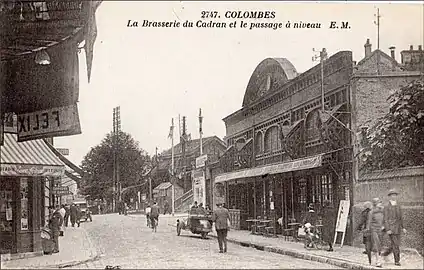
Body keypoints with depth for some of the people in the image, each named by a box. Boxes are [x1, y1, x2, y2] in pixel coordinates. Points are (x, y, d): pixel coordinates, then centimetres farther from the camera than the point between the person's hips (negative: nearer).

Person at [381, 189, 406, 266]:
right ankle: (397, 261, -2)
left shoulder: (398, 206, 14)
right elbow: (386, 219, -9)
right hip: (391, 228, -6)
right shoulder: (387, 207, -4)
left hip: (398, 228, 6)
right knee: (395, 244, -9)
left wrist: (403, 228, 11)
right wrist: (387, 229, -17)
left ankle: (384, 254, 25)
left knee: (395, 244, 7)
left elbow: (400, 218, 18)